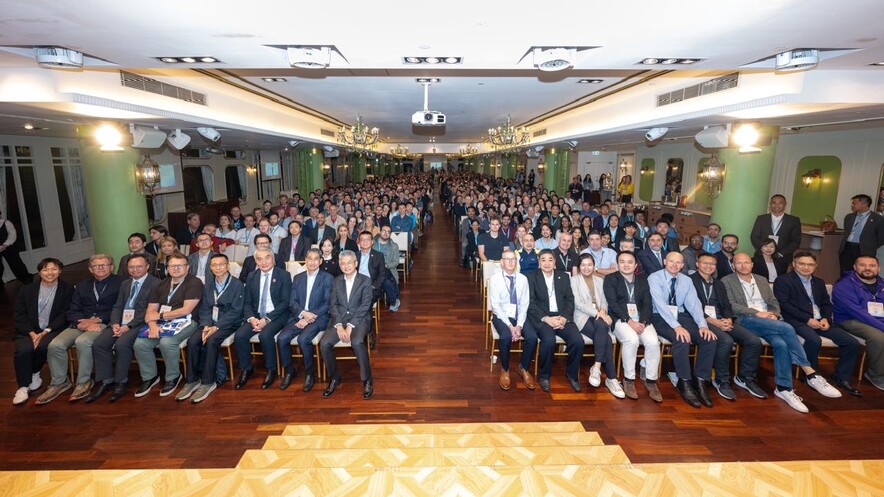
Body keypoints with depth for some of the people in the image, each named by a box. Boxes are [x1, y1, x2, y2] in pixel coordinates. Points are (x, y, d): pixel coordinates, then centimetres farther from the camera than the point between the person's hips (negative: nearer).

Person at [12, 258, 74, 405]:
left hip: (53, 330, -2)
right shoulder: (27, 290, 10)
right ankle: (24, 386, -7)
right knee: (23, 350, -27)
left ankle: (33, 373, 0)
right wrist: (32, 333, -13)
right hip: (28, 331, 2)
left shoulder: (68, 289, 2)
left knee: (43, 346, -31)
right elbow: (20, 316, 4)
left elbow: (64, 315, -3)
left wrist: (45, 332, -16)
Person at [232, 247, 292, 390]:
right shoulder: (251, 277, 10)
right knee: (239, 335, -20)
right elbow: (247, 302, 8)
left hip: (276, 316, -4)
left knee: (265, 335, -31)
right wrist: (251, 318, -12)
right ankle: (246, 369, 3)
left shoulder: (283, 275, -4)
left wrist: (267, 319, -19)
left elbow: (285, 302, -10)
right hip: (256, 315, 5)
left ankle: (271, 370, -9)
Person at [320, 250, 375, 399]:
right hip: (339, 319, 4)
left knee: (357, 342, -34)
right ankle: (334, 378, 1)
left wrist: (350, 326, -18)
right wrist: (339, 325, -12)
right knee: (324, 343, -21)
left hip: (359, 319, -4)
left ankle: (367, 380, -14)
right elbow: (333, 305, 4)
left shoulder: (365, 281, 0)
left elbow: (364, 306, -8)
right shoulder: (336, 281, 12)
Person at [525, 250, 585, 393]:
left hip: (561, 317, 3)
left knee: (578, 341, -22)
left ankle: (571, 374, 5)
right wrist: (546, 318, -17)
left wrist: (564, 317, -9)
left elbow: (570, 300, 9)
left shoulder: (564, 276, 15)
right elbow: (531, 303, -3)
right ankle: (544, 376, -7)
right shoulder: (532, 277, 5)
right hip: (541, 317, -3)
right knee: (549, 341, -32)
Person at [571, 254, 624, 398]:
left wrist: (602, 311, -12)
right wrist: (597, 313, -18)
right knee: (606, 339, -30)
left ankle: (597, 367, -33)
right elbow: (578, 304, -6)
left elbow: (604, 300, 12)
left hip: (600, 316, 3)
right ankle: (611, 378, -25)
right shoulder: (574, 279, 6)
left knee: (601, 326, -35)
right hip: (583, 317, -3)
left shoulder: (600, 280, 21)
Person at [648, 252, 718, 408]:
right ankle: (684, 383, -17)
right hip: (661, 317, -5)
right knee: (682, 339, -32)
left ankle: (700, 381, -8)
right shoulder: (654, 278, -7)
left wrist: (703, 325, -18)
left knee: (709, 339, -17)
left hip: (682, 316, 6)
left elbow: (694, 304, 0)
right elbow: (660, 304, -18)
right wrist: (676, 326, -30)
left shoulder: (686, 280, 10)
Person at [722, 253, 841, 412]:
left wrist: (774, 315, -2)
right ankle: (811, 374, -21)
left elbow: (774, 302, 20)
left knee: (780, 343, -28)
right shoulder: (727, 281, 5)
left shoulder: (761, 280, 24)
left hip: (769, 320, 5)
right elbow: (731, 305, -6)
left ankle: (783, 388, -20)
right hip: (746, 319, -5)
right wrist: (757, 313, -15)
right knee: (786, 328, -29)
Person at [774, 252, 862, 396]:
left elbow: (826, 304, 17)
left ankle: (841, 377, 8)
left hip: (821, 321, 7)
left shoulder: (819, 282, 22)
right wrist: (807, 319, -16)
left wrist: (826, 318, -4)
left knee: (852, 343, -8)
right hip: (798, 321, -7)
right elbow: (784, 304, -10)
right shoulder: (783, 280, -1)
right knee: (814, 340, -34)